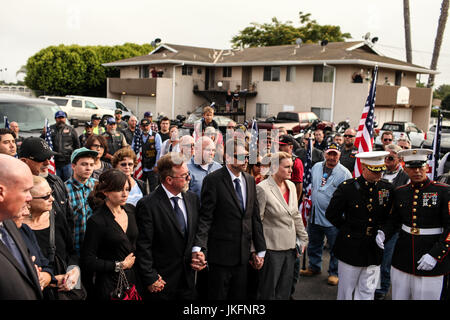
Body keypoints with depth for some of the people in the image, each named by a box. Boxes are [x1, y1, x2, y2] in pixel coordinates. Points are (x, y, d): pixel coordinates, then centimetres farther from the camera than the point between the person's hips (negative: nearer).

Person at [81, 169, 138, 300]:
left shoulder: (131, 210, 3)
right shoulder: (97, 221, -16)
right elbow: (87, 262, -15)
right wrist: (120, 265, -12)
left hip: (134, 280, 6)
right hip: (110, 285, -5)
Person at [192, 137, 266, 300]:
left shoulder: (250, 180, 8)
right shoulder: (213, 180, -11)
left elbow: (255, 217, 11)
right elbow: (205, 217, -14)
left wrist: (260, 250, 11)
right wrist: (198, 247, -28)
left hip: (243, 254, 6)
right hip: (221, 254, -5)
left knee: (240, 295, 15)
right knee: (217, 295, 7)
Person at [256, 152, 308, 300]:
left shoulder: (291, 186, 7)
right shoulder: (263, 188, -14)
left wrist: (303, 238, 16)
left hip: (290, 246, 7)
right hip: (272, 247, -6)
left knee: (284, 292, 15)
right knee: (268, 292, 6)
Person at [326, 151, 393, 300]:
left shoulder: (387, 188, 0)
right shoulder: (347, 187, -11)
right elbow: (331, 214, -5)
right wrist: (347, 228, 1)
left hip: (374, 250, 3)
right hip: (351, 248, -3)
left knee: (367, 292, 11)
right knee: (346, 290, 10)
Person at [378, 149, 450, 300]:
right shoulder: (400, 192, 6)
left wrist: (436, 255, -17)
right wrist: (383, 233, -4)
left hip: (431, 263, -4)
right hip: (402, 258, 4)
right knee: (398, 296, 12)